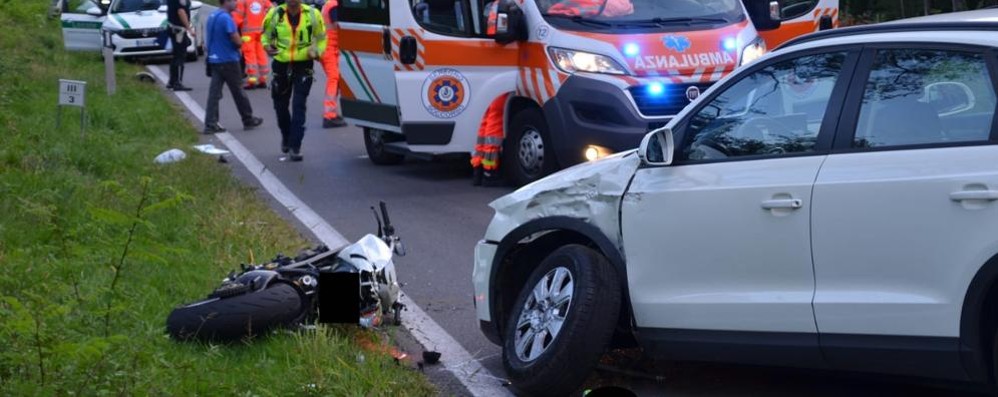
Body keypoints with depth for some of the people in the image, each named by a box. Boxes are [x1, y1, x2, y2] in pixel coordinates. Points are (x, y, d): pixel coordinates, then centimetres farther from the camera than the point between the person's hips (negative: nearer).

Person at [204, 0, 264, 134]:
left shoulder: (212, 17, 9)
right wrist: (240, 40, 3)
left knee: (214, 93, 3)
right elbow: (238, 42, -19)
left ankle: (210, 124, -2)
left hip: (214, 60, 7)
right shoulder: (226, 18, -18)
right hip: (228, 61, -7)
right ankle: (248, 120, 19)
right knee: (238, 92, 7)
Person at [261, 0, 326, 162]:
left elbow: (321, 37, 8)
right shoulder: (275, 14, -3)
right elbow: (266, 34, 13)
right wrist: (267, 45, -8)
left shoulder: (312, 14, -5)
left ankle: (295, 147, -9)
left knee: (299, 106, -10)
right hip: (281, 64, 2)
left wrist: (317, 51, -11)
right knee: (281, 105, 13)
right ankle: (286, 136, 39)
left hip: (303, 65, -2)